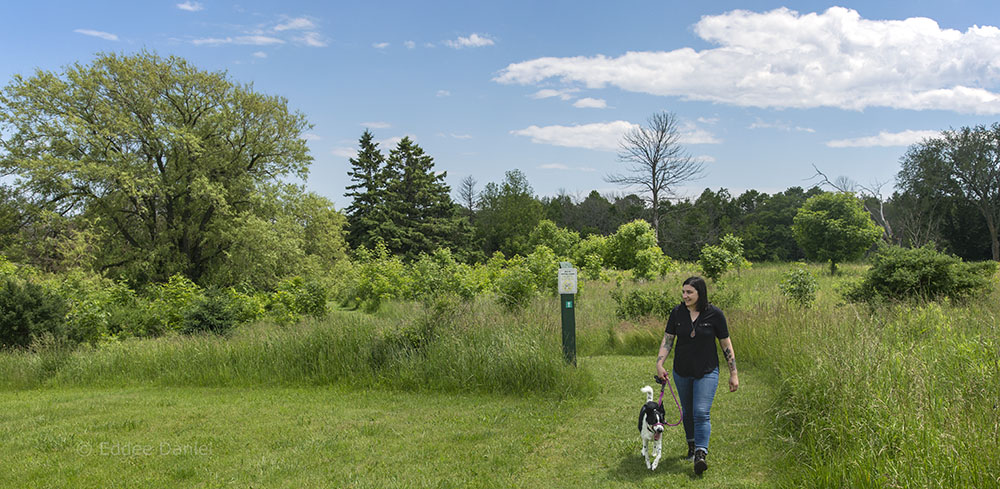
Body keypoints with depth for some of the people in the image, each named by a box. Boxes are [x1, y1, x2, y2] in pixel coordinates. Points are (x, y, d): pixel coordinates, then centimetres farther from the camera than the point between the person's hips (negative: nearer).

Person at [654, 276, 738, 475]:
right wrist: (659, 364, -13)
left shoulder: (714, 314, -11)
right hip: (682, 371, 4)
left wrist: (733, 374, -2)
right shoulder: (677, 313, -4)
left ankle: (701, 455, -17)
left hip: (707, 372, -4)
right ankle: (692, 445, 34)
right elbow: (667, 340, 1)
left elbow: (726, 345, -3)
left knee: (701, 413, -15)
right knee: (688, 411, 16)